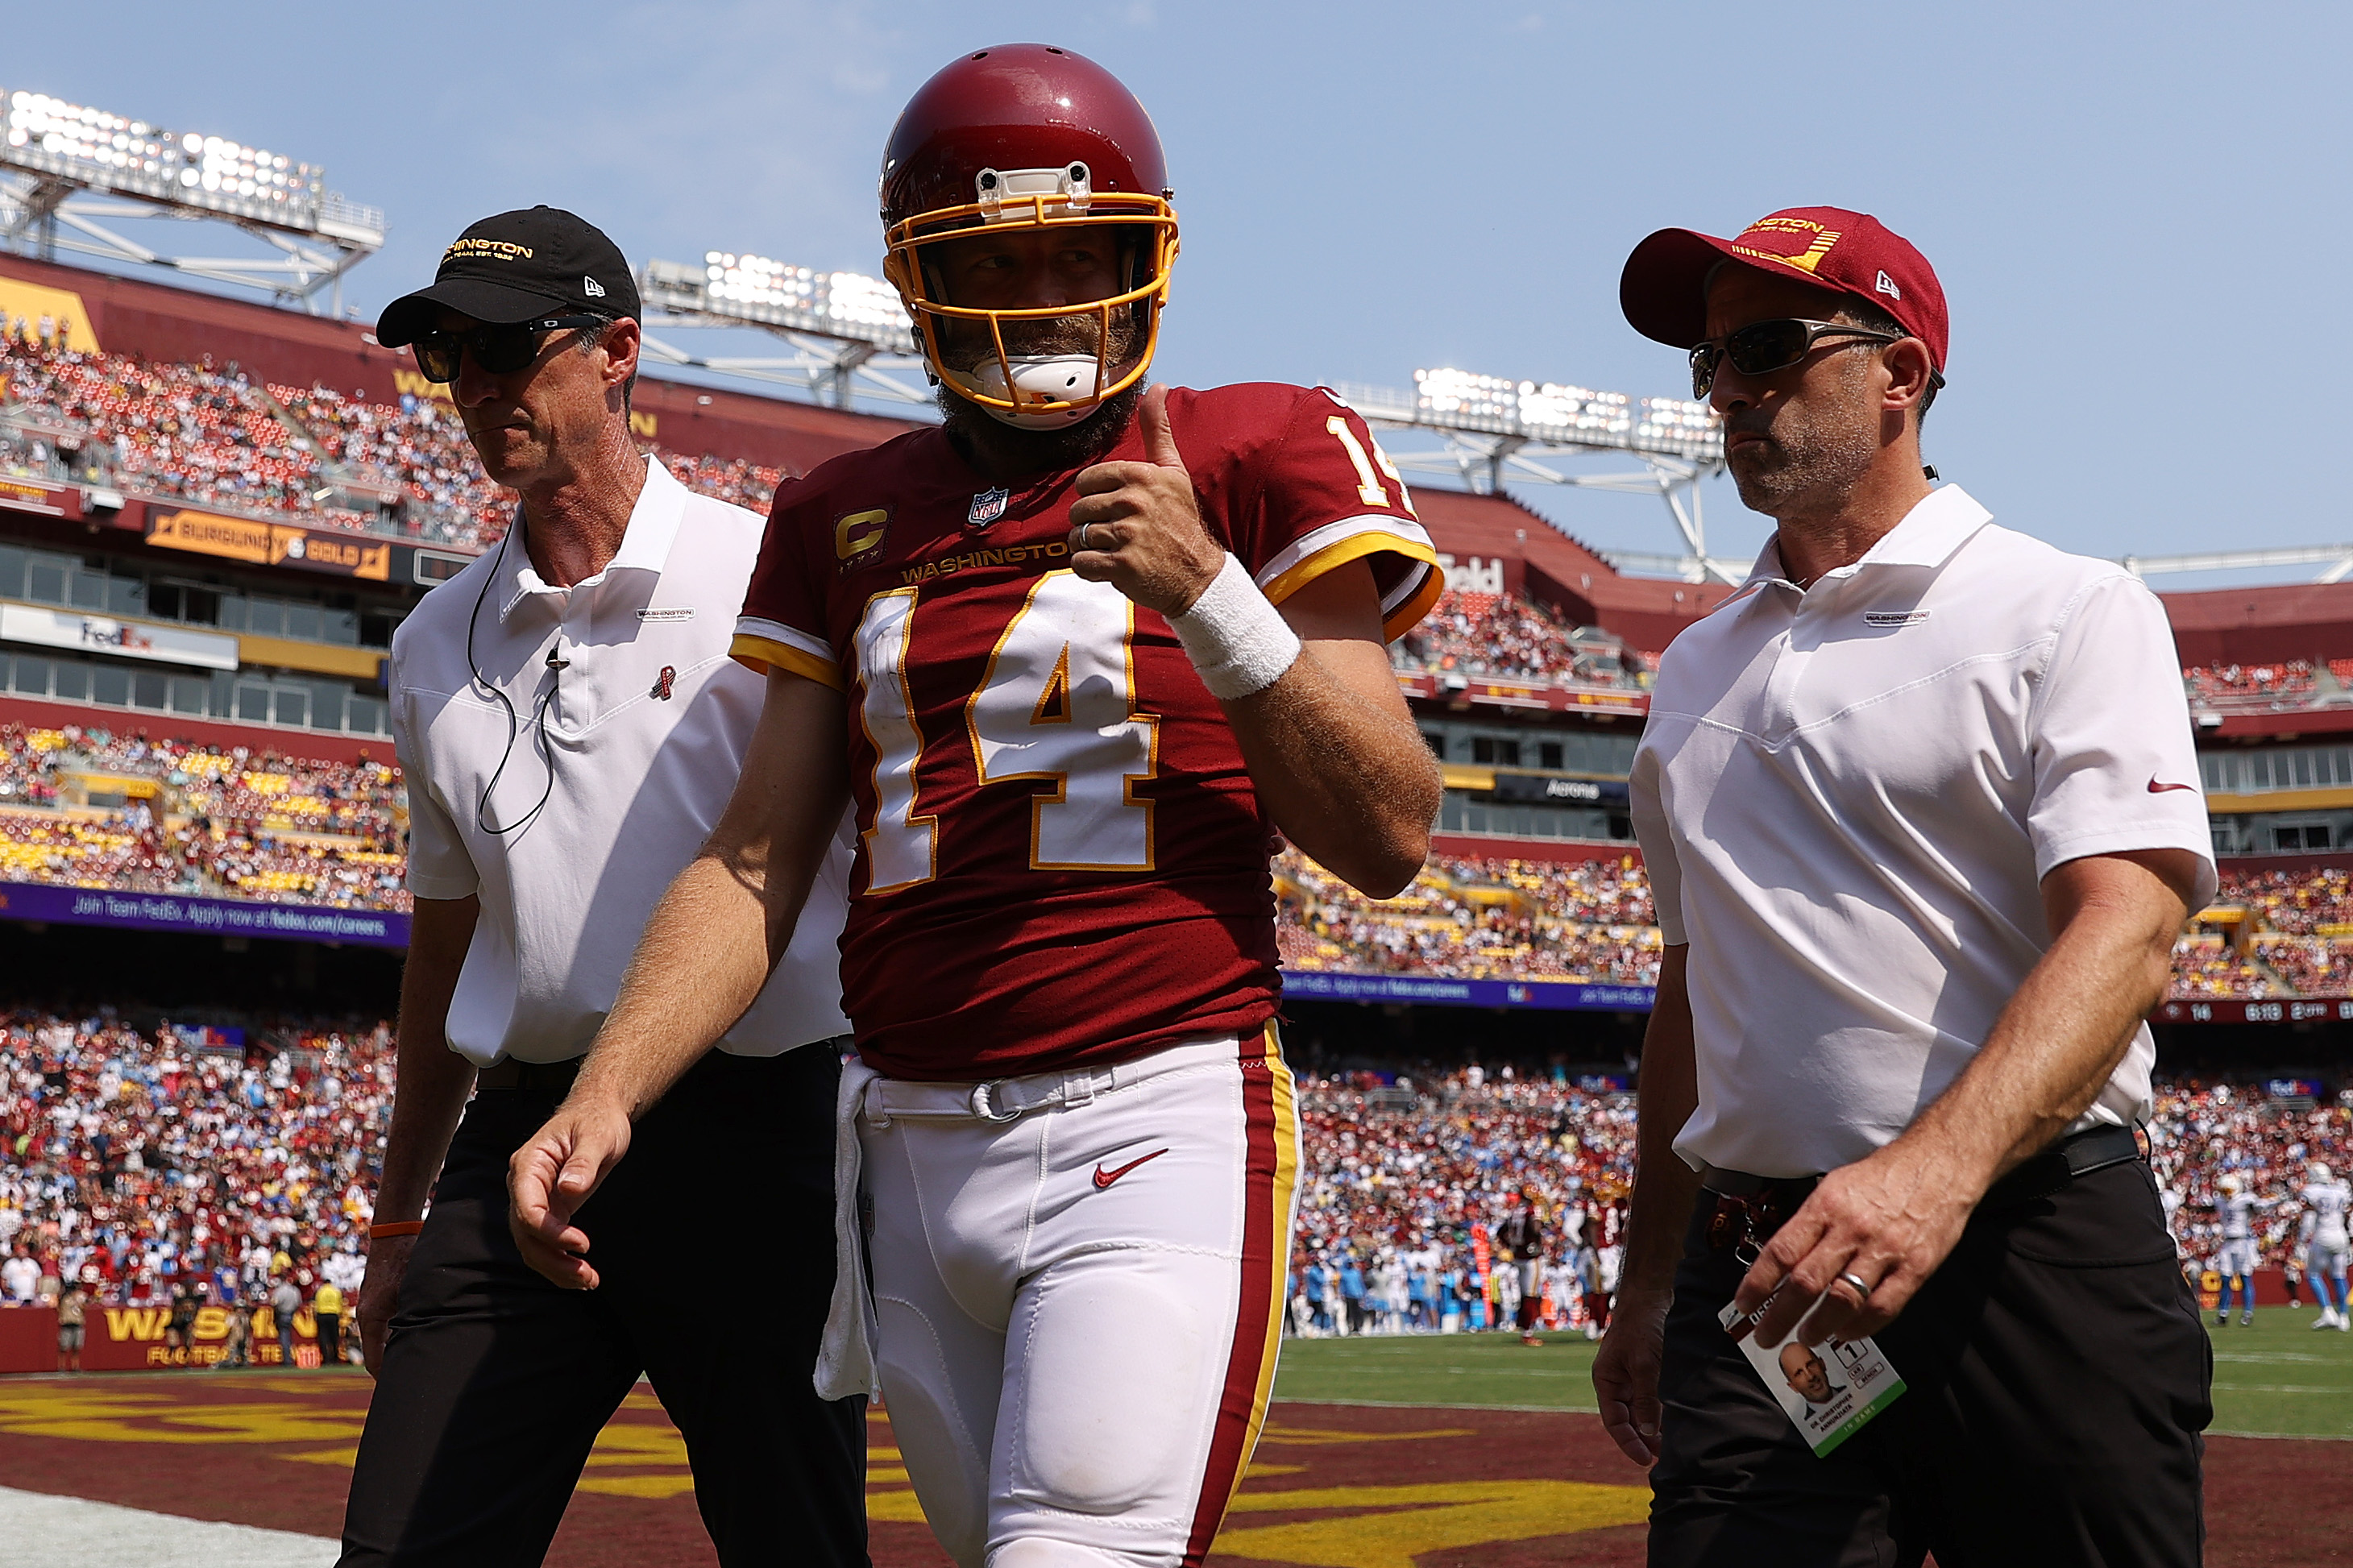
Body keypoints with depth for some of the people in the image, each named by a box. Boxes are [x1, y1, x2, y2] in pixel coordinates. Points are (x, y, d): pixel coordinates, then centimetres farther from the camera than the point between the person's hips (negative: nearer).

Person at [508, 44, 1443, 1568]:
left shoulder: (1257, 459, 1)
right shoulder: (845, 519, 14)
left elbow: (1391, 840, -3)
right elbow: (758, 860, 12)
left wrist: (1206, 594, -15)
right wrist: (601, 1099, -1)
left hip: (1156, 1120, -5)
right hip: (919, 1144, 5)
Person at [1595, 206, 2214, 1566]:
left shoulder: (2070, 613, 0)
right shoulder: (1697, 669, 19)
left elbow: (2124, 932, -15)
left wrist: (1936, 1169, -31)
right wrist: (1649, 1287, 19)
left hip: (2036, 1260, -4)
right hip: (1757, 1272, 4)